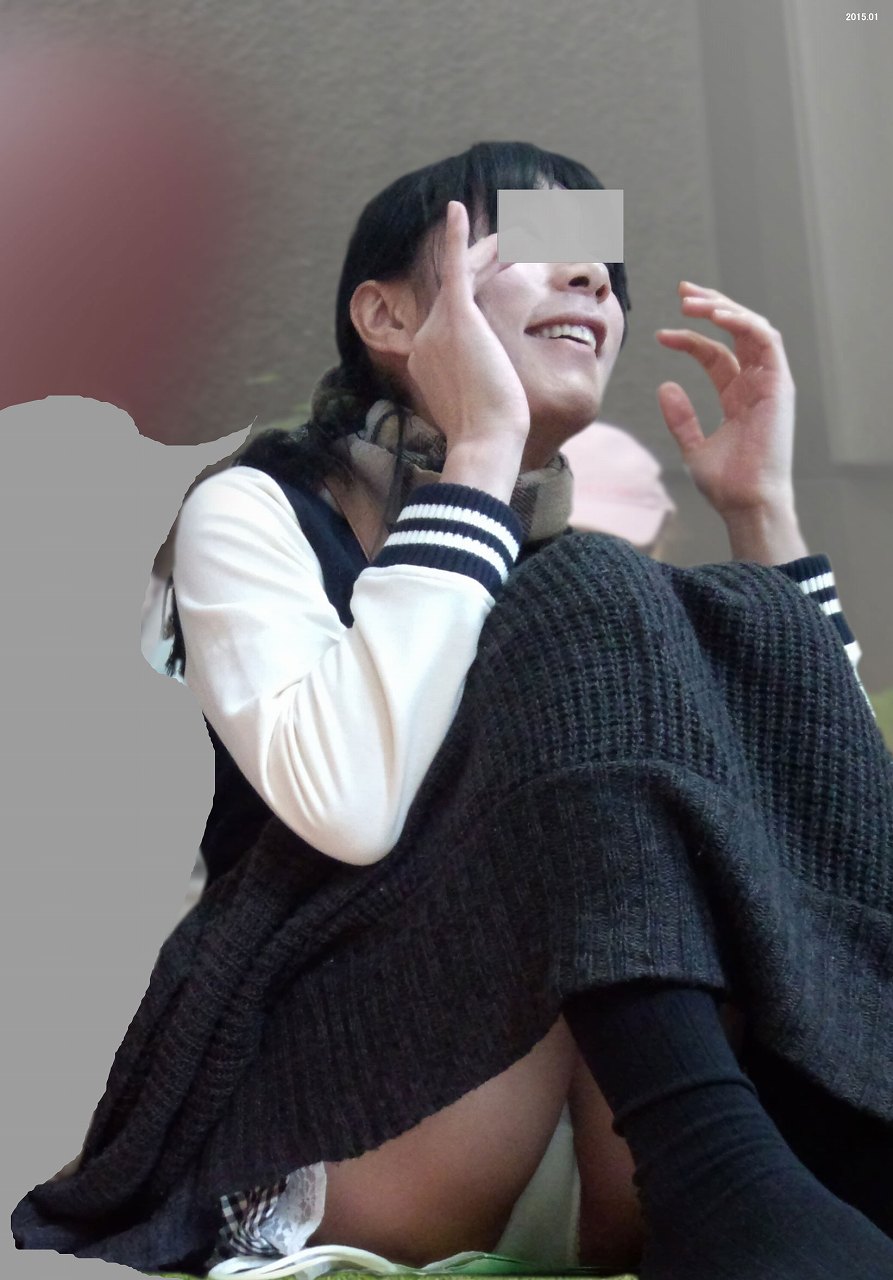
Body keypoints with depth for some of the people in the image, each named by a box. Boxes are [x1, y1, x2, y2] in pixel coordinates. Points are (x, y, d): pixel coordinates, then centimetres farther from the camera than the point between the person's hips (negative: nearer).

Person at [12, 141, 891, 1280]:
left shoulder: (580, 568, 15)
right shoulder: (256, 510, -2)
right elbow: (349, 806, -25)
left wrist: (761, 507, -2)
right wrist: (480, 448, -18)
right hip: (300, 1101, -5)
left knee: (743, 625, -12)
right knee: (588, 608, -21)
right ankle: (710, 1159, -32)